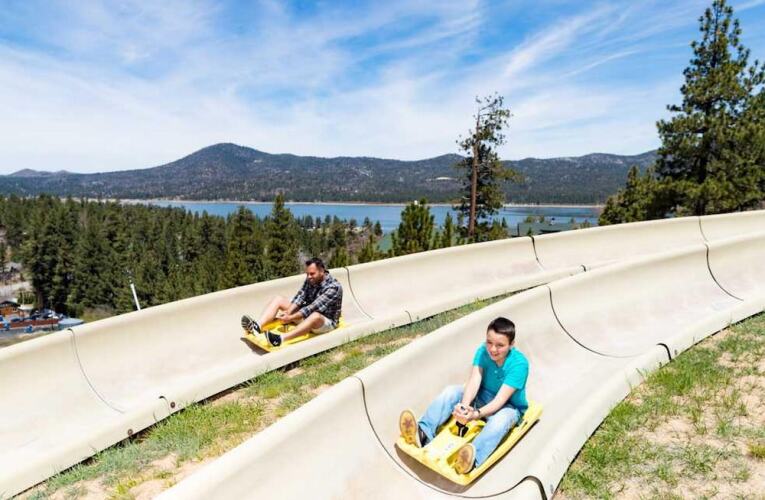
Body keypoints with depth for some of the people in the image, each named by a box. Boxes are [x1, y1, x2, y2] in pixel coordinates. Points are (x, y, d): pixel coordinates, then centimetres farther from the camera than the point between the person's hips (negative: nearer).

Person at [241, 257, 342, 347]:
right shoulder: (310, 280, 0)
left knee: (315, 316, -43)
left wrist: (291, 318, -32)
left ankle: (281, 339, -57)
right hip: (307, 316, 7)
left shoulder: (334, 287, -22)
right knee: (278, 300, -4)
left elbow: (315, 307, -29)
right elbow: (300, 297, -10)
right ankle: (257, 326, -28)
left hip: (326, 322, -7)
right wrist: (288, 311, -27)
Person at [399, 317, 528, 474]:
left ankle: (472, 458, -64)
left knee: (499, 420, -40)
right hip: (483, 397, 5)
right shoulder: (483, 351, -13)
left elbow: (500, 399, -32)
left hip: (509, 407, -5)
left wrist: (476, 414, -47)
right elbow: (474, 382, -24)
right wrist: (464, 405, -44)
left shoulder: (519, 363, -26)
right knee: (451, 391, -19)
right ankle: (422, 433, -33)